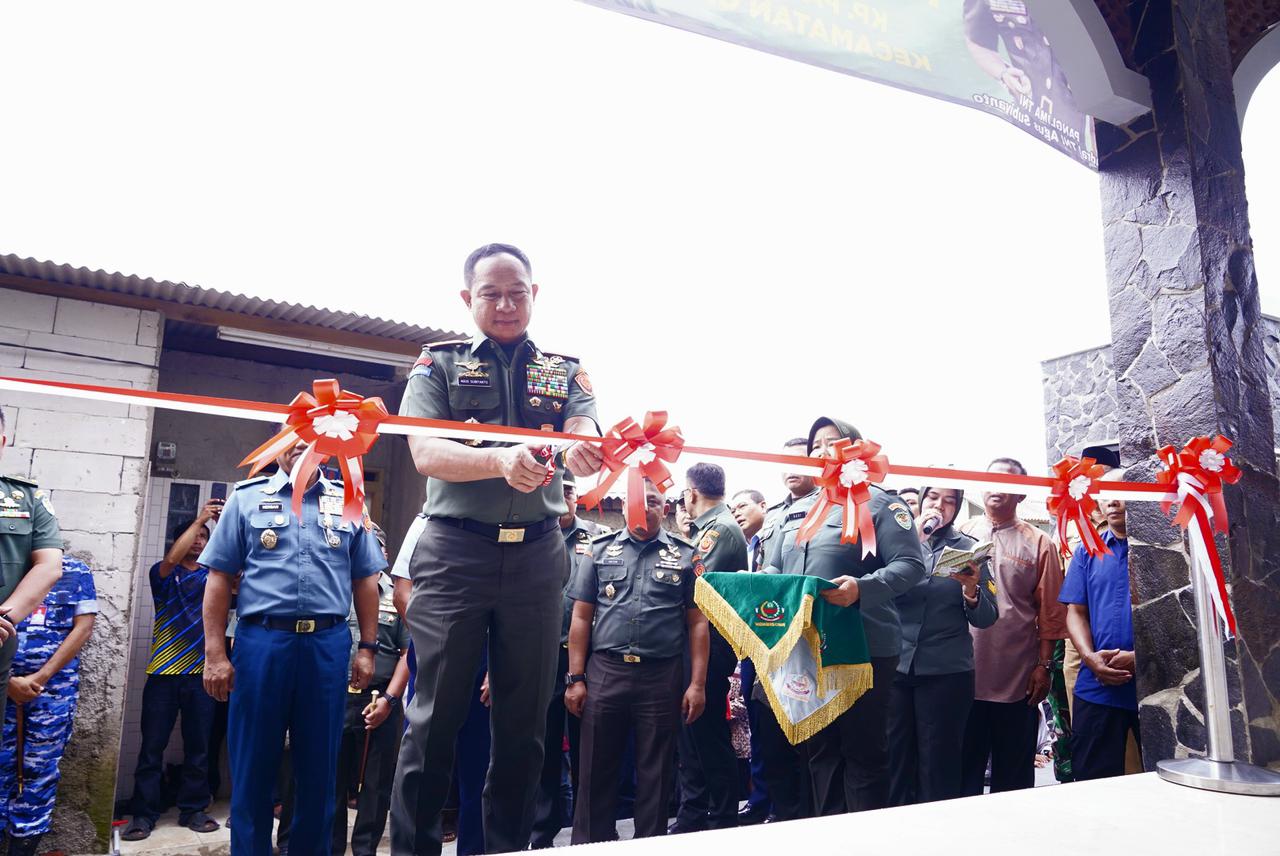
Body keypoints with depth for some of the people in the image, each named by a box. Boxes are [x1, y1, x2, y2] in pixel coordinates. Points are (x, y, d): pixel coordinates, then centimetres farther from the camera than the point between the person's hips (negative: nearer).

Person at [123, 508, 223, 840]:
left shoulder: (212, 575, 12)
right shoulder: (163, 574, 6)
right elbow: (170, 560, -16)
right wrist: (199, 519, -21)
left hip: (202, 673, 2)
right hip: (164, 672, -2)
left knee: (198, 747, 6)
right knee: (152, 747, 1)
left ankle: (193, 809, 15)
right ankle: (144, 814, 10)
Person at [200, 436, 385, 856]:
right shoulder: (247, 498, 7)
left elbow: (365, 581, 11)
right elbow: (219, 578, 3)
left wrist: (367, 648, 5)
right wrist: (215, 653, -3)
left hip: (328, 645, 1)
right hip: (262, 640, -1)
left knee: (319, 767, 10)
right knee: (253, 766, 8)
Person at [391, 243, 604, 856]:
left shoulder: (566, 373, 13)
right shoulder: (438, 365, 7)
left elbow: (584, 435, -7)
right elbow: (426, 454, -9)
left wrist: (581, 450, -33)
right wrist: (503, 461, -29)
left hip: (537, 557, 2)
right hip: (454, 552, -2)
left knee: (524, 720, 8)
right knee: (436, 714, 2)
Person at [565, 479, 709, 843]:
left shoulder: (685, 555, 6)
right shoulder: (600, 550, 8)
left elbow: (697, 622, 4)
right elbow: (581, 617, 7)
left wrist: (697, 683, -2)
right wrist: (575, 678, 2)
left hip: (663, 677, -1)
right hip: (604, 672, 1)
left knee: (655, 773, 10)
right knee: (596, 770, 8)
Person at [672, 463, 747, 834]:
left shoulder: (720, 528, -14)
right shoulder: (711, 527, 15)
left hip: (709, 641, -10)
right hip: (704, 641, 10)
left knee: (708, 732, -1)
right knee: (694, 730, 14)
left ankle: (723, 819, 11)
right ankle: (692, 816, 24)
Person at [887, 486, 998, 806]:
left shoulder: (969, 548, 5)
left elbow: (986, 619, 1)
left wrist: (971, 589, -19)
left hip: (947, 671, -1)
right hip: (894, 665, 1)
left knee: (938, 763, 5)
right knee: (894, 759, 5)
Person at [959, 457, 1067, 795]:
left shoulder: (1039, 543, 3)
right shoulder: (960, 534, 8)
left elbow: (1050, 613, 1)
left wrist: (1044, 666, -3)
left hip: (1017, 679, -1)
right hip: (964, 675, 1)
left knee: (1013, 773, 11)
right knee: (963, 769, 10)